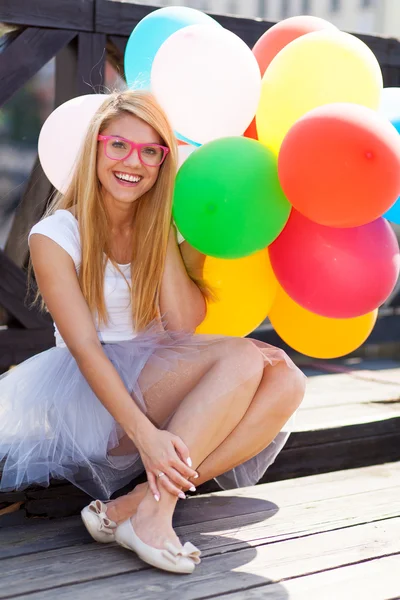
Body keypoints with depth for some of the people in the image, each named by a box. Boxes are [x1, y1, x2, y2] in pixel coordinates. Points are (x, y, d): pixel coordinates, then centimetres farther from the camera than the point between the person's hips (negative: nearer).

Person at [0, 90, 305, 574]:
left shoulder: (168, 227, 7)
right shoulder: (55, 236, -6)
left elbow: (184, 327, -6)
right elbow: (84, 348, -16)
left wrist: (163, 232, -9)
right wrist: (144, 434, -28)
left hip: (164, 384, 5)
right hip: (93, 396, -5)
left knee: (285, 380, -22)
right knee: (244, 357, -26)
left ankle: (144, 499, -28)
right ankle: (155, 510, -29)